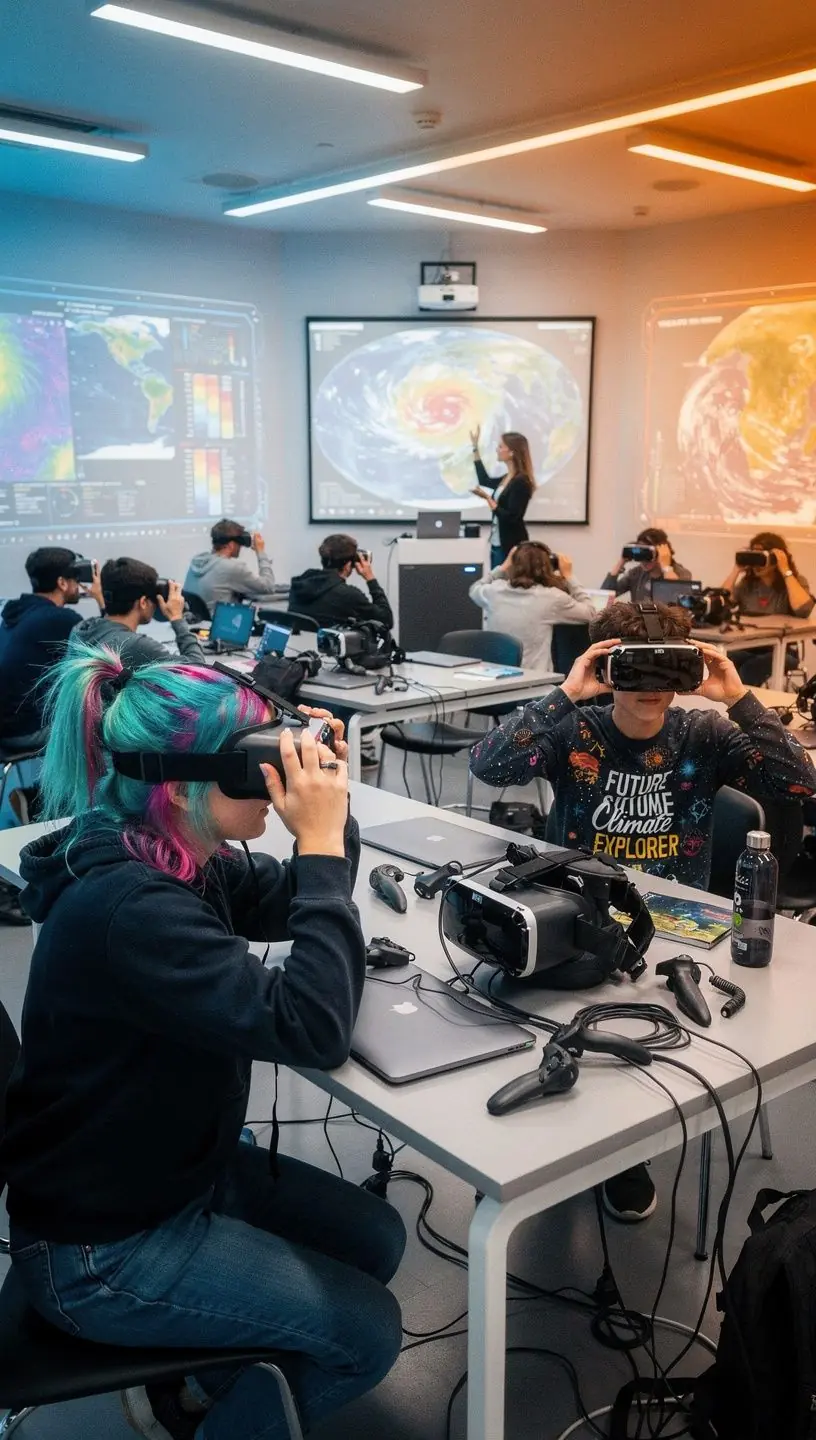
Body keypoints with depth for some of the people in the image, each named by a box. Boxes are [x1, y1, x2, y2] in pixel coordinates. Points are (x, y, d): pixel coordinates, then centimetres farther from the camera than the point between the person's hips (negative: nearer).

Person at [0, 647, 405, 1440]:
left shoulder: (176, 861, -5)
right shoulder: (127, 909, -34)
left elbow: (291, 904, 8)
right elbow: (311, 1028, -37)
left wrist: (326, 806, -11)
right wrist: (321, 841, -33)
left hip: (179, 1169, 9)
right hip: (99, 1246, -9)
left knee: (376, 1238, 17)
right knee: (367, 1331, -2)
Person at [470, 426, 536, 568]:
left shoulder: (521, 482, -17)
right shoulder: (507, 478, 9)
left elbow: (511, 518, -22)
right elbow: (485, 481, 28)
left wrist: (487, 498, -21)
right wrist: (475, 447, 28)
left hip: (512, 546, -9)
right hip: (497, 544, 9)